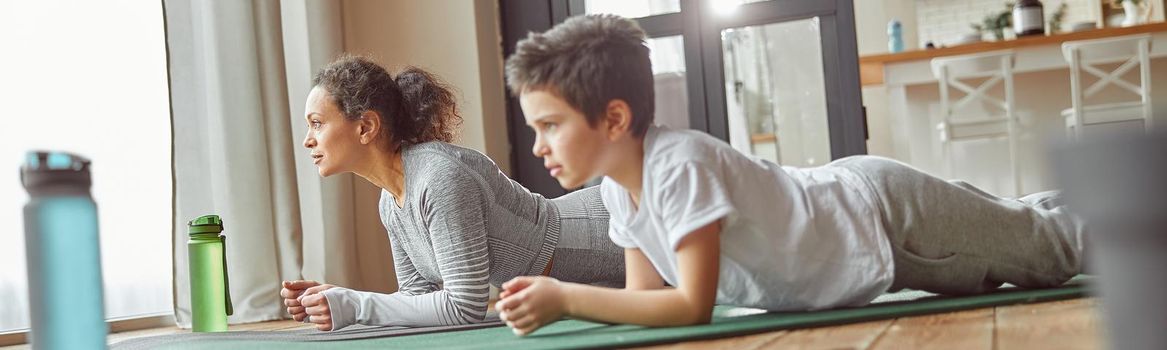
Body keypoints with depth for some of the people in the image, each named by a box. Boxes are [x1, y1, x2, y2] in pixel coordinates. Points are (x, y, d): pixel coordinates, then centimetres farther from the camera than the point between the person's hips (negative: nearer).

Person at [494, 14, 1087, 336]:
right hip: (843, 195, 7)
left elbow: (694, 304, -35)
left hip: (888, 214, -7)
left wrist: (567, 298, -36)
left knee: (1056, 253, 16)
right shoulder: (617, 187, -9)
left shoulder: (679, 165, -36)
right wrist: (556, 296, -21)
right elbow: (646, 294, -4)